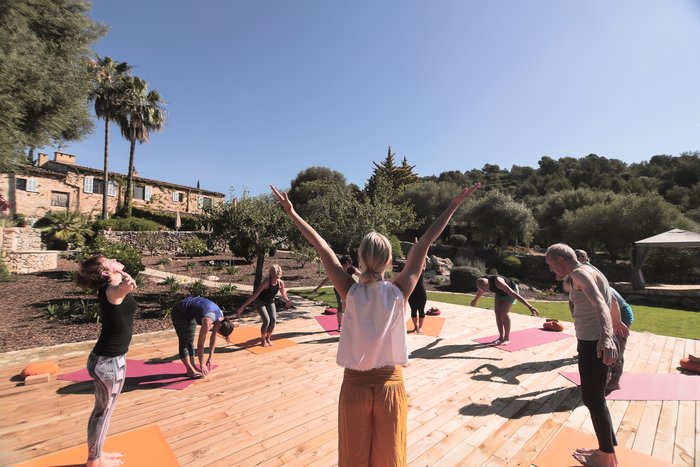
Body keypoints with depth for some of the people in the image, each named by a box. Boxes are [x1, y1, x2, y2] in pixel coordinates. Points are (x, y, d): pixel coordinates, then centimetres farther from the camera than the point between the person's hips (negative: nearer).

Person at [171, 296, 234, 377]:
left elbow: (213, 338, 0)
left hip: (190, 312, 7)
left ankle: (193, 367, 11)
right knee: (184, 341, -8)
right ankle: (190, 370, -4)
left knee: (190, 341, 6)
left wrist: (211, 357, 3)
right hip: (179, 312, -7)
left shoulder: (220, 315, -12)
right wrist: (202, 364, -17)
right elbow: (200, 344, -27)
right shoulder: (208, 321, -34)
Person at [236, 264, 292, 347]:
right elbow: (254, 295, -34)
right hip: (259, 301, -5)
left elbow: (283, 293, 3)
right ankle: (263, 340, 9)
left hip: (270, 301, 5)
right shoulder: (266, 282, -35)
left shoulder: (281, 283, -21)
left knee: (273, 320, -6)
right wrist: (242, 307, -34)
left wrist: (287, 301, 20)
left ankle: (268, 338, 20)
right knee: (267, 320, -15)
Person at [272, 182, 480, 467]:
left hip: (355, 384, 0)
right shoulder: (399, 292, -16)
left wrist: (292, 213, -4)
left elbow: (322, 247, -11)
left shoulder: (350, 292, -16)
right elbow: (423, 245, -11)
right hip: (390, 384, 0)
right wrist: (453, 206, -2)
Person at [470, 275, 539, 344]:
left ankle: (507, 338, -3)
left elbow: (514, 294, -47)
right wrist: (475, 300, 23)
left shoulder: (497, 282, -43)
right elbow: (480, 292, 4)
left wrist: (529, 307, -50)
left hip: (512, 291, -6)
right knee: (497, 312, -6)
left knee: (503, 312, -17)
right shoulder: (481, 283, -22)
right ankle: (501, 336, 6)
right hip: (501, 292, 6)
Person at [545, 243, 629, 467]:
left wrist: (606, 336, -49)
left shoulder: (579, 273, -17)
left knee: (593, 399, 5)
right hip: (593, 341, 10)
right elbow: (611, 299, 29)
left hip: (594, 344, -10)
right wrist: (617, 323, 47)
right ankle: (608, 448, 35)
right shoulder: (588, 272, 13)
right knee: (593, 398, 20)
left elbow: (599, 303, -34)